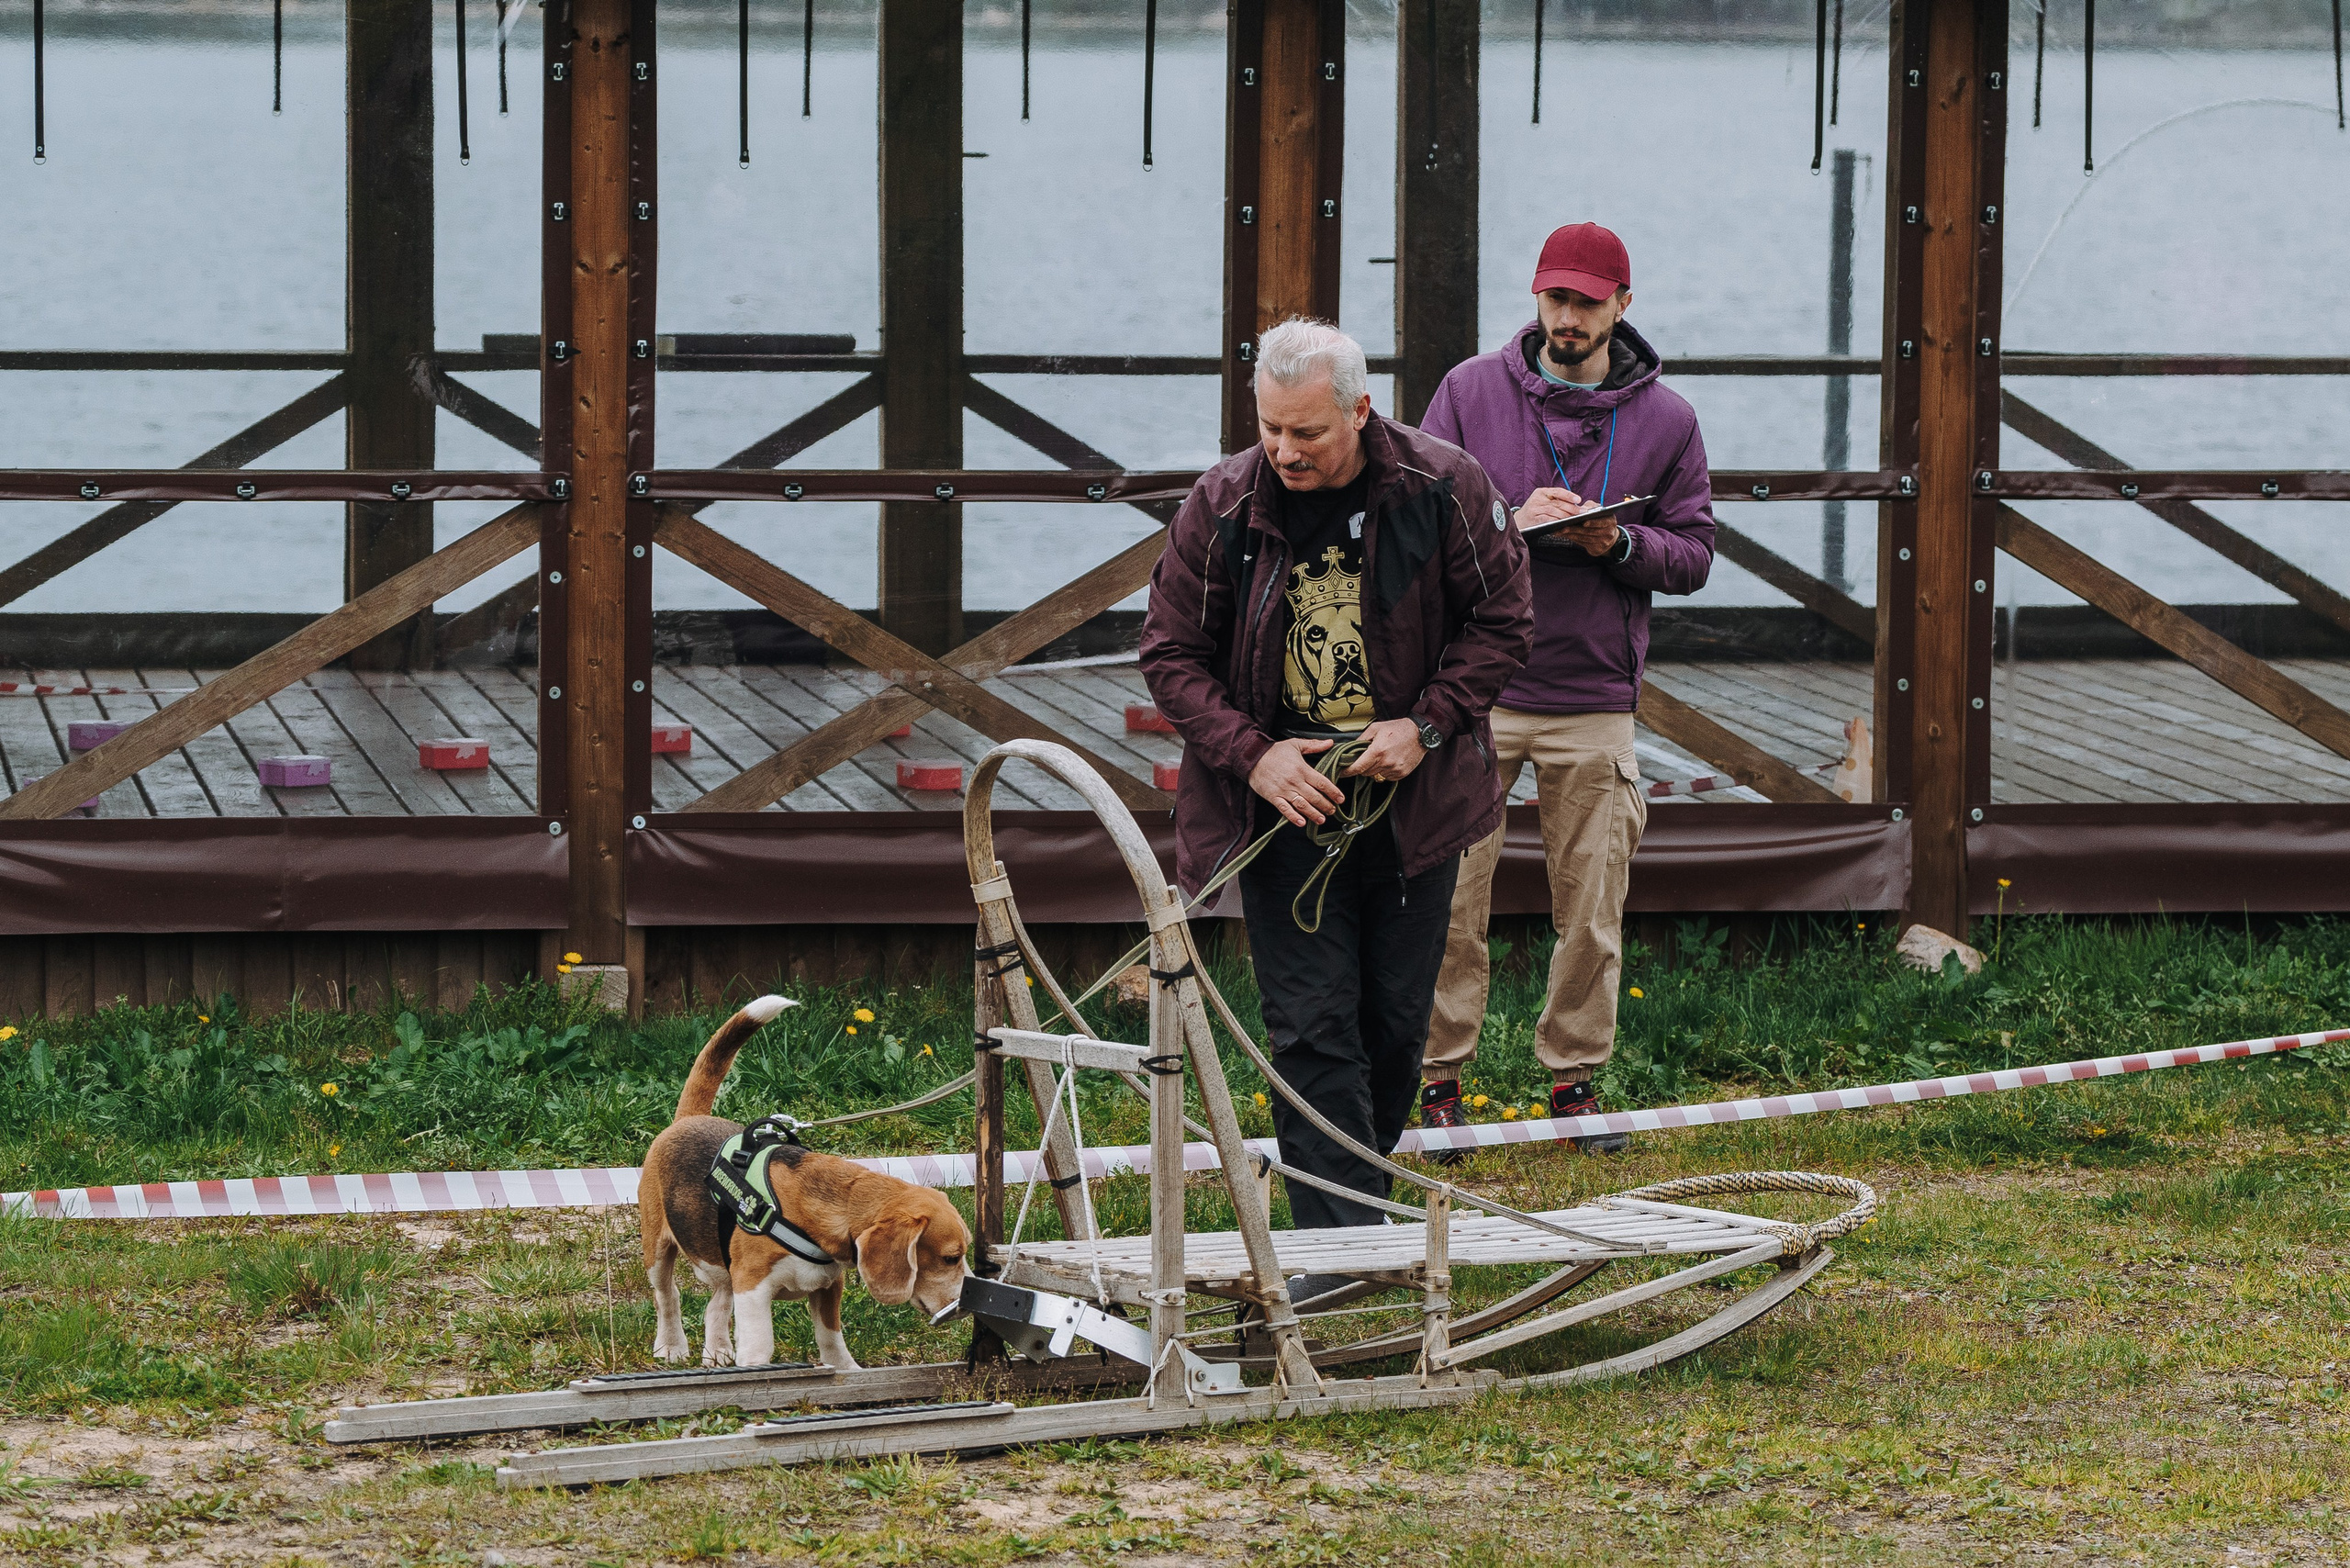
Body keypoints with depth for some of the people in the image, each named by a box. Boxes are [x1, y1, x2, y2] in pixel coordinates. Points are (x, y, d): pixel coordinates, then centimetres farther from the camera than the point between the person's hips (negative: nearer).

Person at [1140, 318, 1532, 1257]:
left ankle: (1365, 1188, 31)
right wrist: (1252, 752, -14)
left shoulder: (1445, 490, -9)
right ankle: (1340, 1244, -8)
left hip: (1408, 793, 1)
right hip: (1285, 795, -1)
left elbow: (1501, 623, 0)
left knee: (1396, 1016, 10)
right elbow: (1172, 654, -1)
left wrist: (1424, 726, -12)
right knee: (1311, 1025, -7)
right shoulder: (1221, 506, -7)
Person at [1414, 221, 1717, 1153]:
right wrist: (1510, 520, -13)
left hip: (1594, 704, 1)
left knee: (1592, 910, 4)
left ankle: (1575, 1077, 17)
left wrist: (1620, 544, -12)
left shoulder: (1665, 420, 6)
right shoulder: (1471, 391, 4)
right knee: (1451, 900, -1)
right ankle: (1439, 1077, 8)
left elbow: (1693, 554, 8)